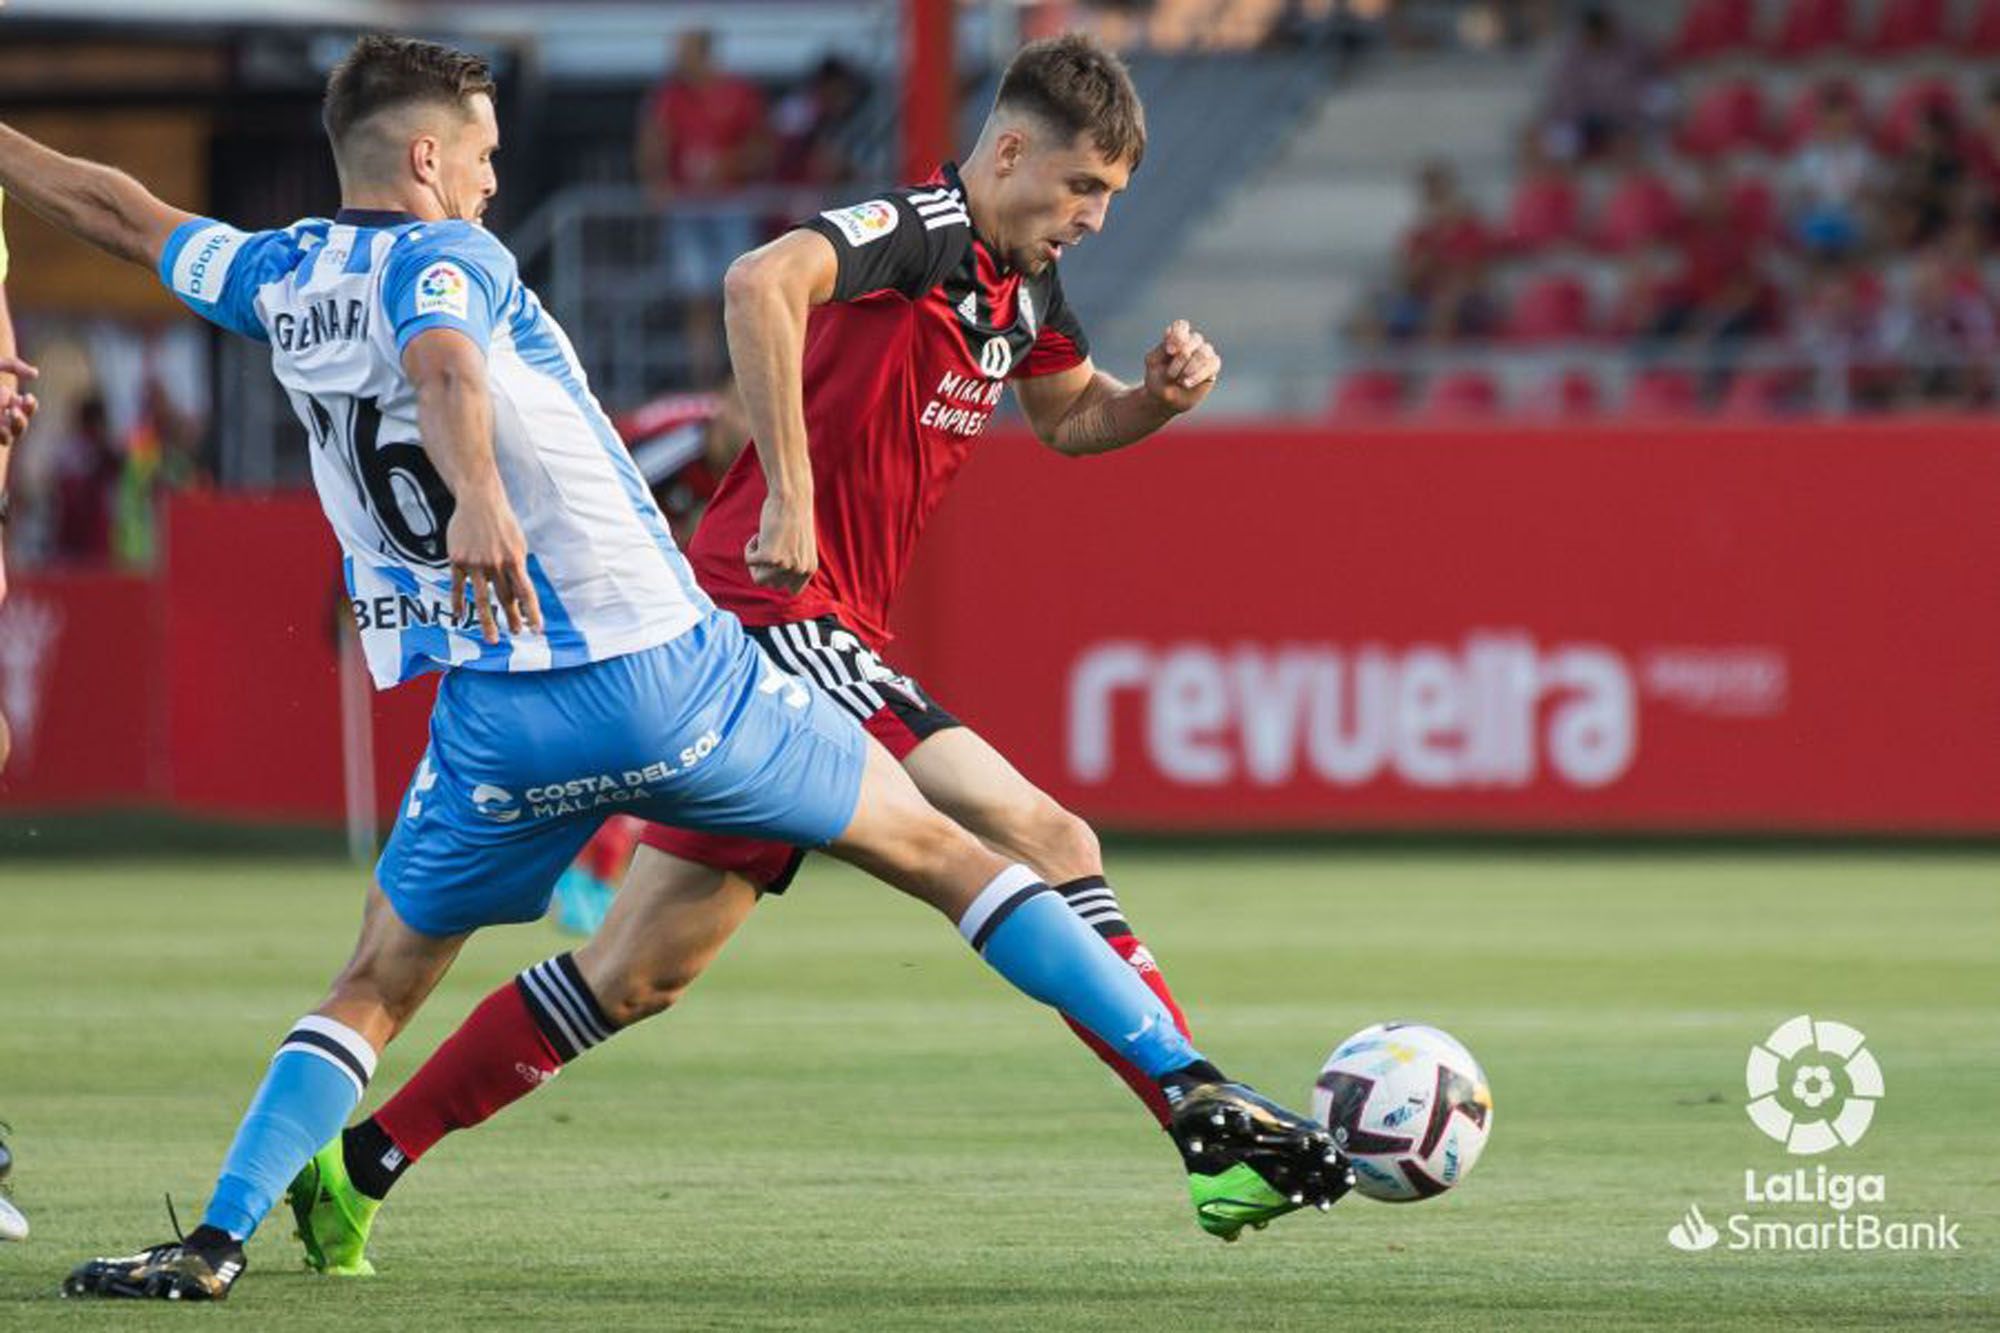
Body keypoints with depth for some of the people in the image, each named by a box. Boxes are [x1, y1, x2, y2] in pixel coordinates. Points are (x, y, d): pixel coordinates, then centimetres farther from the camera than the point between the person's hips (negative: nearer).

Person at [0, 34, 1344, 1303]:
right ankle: (1196, 1087, 4)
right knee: (935, 848, 9)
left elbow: (121, 210, 30)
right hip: (673, 672, -4)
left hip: (502, 720, 4)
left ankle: (216, 1240, -1)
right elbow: (442, 369, -28)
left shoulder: (276, 278, 12)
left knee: (376, 989, 18)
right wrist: (481, 498, -47)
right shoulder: (442, 258, -4)